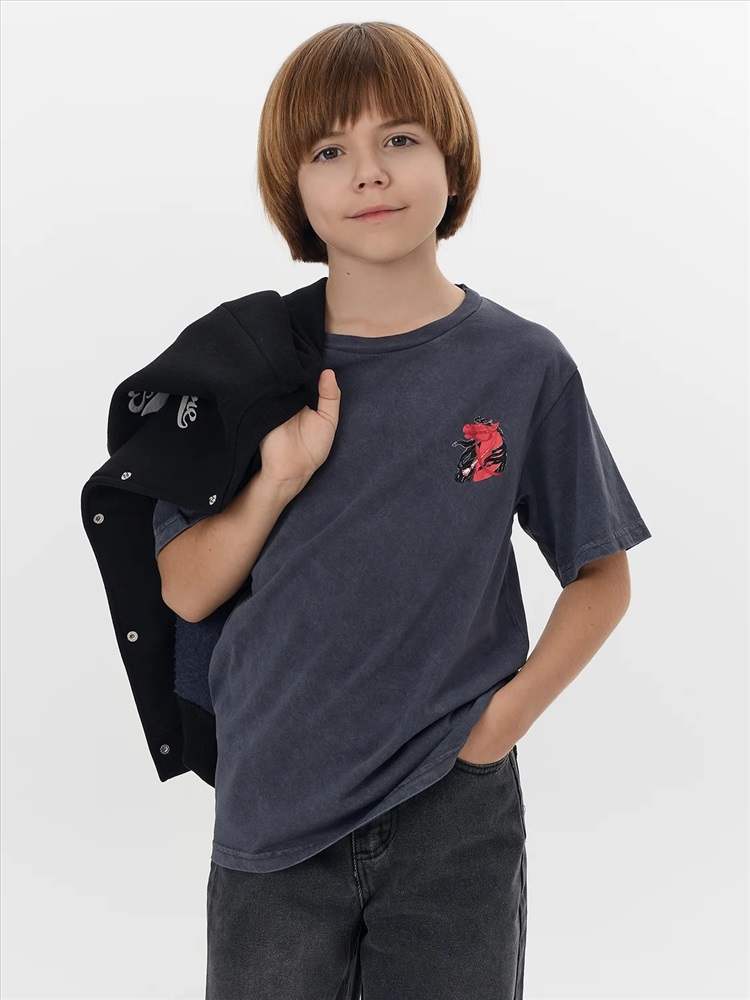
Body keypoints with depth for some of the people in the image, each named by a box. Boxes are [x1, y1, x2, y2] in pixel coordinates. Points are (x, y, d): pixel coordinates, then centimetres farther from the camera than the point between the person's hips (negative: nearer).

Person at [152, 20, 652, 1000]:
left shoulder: (524, 366, -7)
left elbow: (603, 578, 2)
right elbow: (185, 591, -1)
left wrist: (508, 715, -10)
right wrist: (276, 483, -17)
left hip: (458, 815, -1)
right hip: (272, 806, 1)